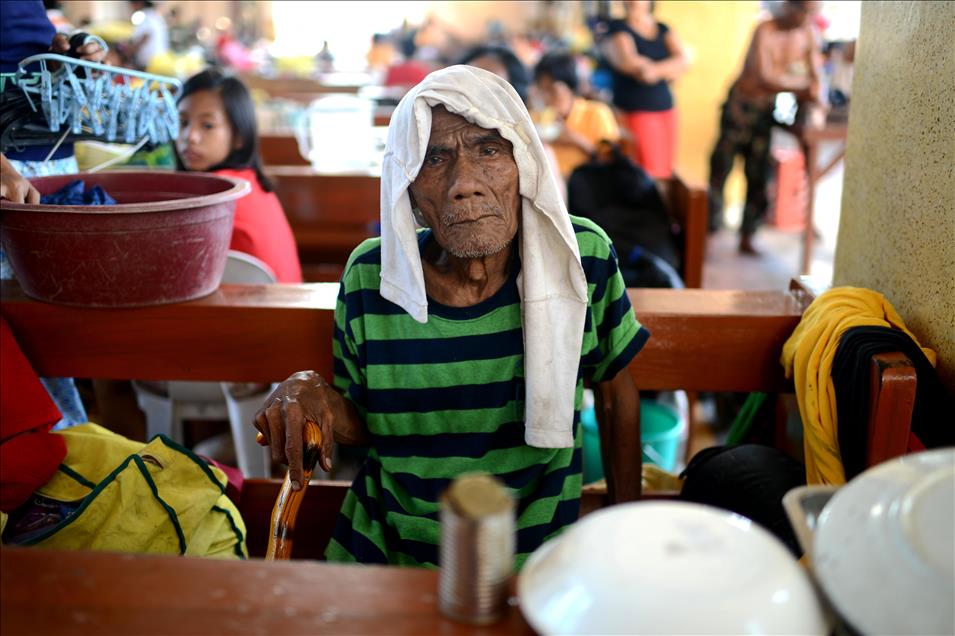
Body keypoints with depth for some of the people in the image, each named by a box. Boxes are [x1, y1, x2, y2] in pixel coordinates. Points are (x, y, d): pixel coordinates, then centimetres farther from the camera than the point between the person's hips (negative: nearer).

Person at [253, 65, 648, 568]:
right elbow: (363, 423, 2)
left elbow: (617, 392, 4)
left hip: (536, 558, 0)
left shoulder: (582, 257, -11)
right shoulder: (370, 276, -10)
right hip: (386, 551, 1)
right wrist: (315, 397, -19)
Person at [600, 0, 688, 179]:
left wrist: (655, 70, -19)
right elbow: (627, 61, -16)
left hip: (665, 109, 5)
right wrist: (668, 70, -8)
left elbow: (683, 62, -1)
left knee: (666, 171, 3)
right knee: (651, 175, -15)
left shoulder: (664, 30, 15)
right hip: (635, 111, -5)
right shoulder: (616, 28, 1)